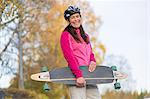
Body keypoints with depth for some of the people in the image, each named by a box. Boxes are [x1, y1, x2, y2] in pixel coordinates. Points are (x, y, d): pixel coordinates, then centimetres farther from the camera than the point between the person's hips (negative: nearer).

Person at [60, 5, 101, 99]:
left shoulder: (85, 35, 23)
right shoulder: (66, 35, 0)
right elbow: (69, 56, -10)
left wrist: (93, 61, -2)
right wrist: (79, 75, -20)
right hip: (75, 73, -7)